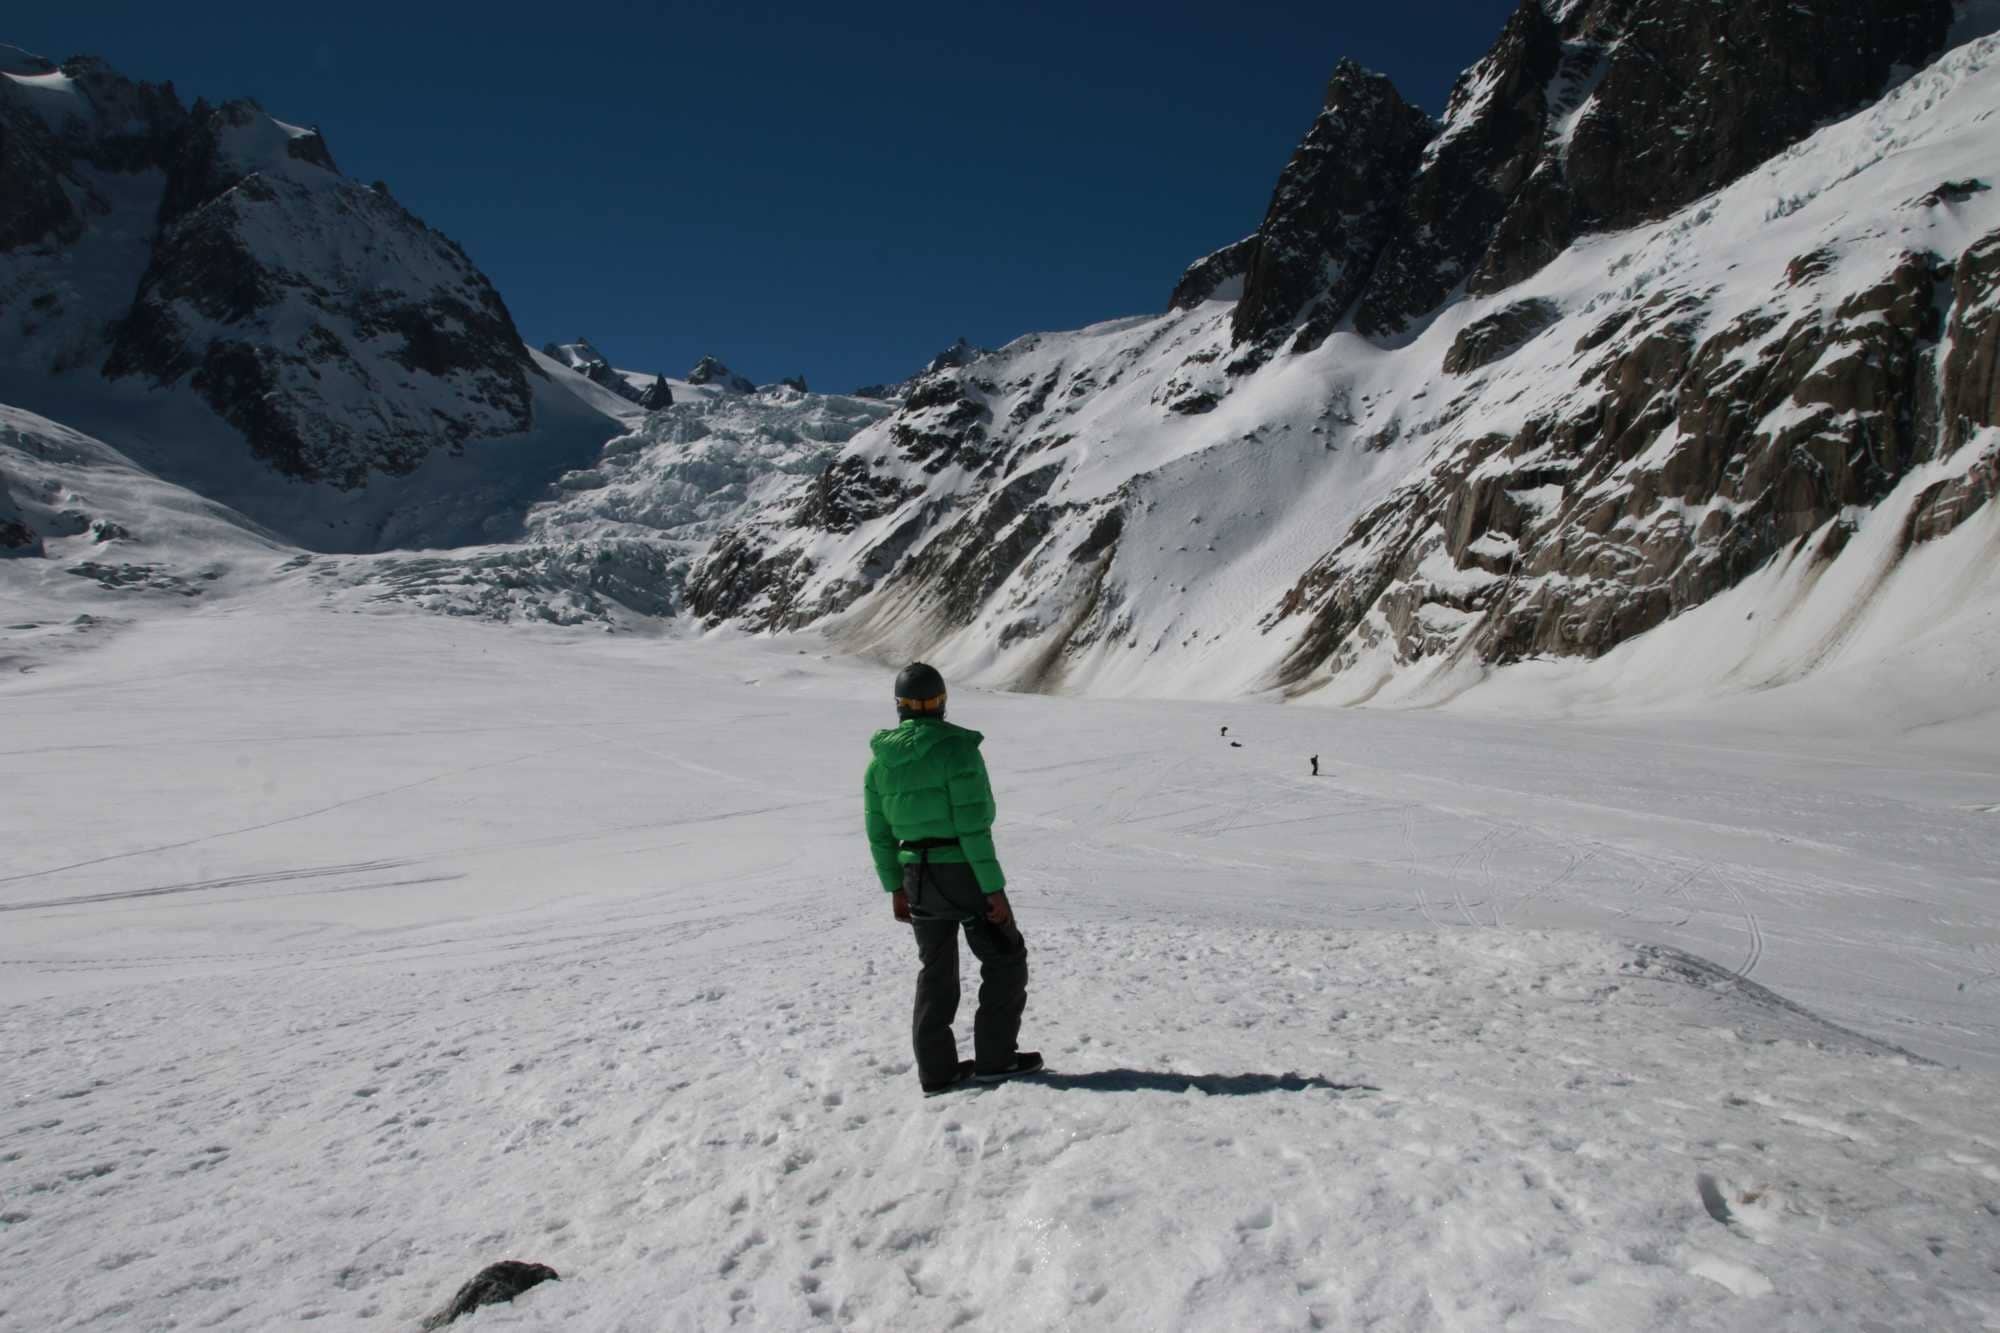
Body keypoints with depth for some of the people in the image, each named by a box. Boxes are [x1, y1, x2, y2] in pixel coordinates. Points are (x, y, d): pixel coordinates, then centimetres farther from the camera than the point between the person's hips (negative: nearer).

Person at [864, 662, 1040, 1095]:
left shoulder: (881, 758, 2)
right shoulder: (956, 748, -16)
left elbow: (878, 831, 7)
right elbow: (973, 825, -20)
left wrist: (895, 887, 16)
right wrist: (994, 888, -15)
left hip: (918, 876, 6)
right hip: (965, 873, -6)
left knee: (935, 971, 17)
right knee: (1005, 959, 13)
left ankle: (936, 1070, 19)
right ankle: (995, 1057, 16)